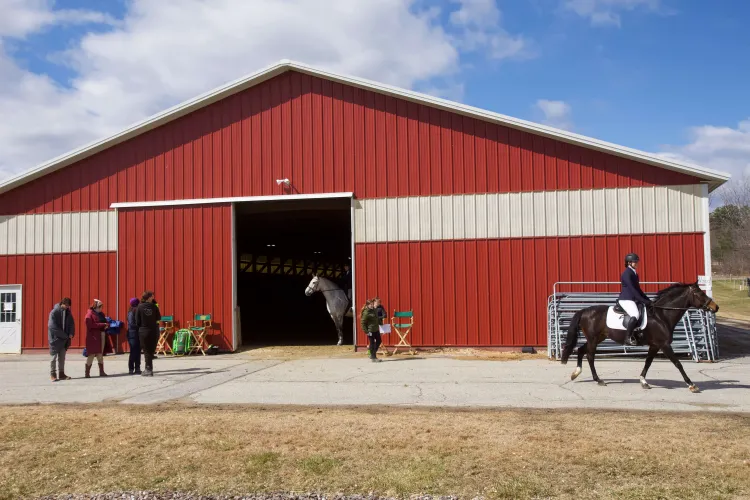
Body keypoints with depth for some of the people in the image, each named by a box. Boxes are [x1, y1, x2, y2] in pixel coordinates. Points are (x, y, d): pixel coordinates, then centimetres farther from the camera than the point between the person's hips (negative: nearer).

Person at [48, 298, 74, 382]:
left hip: (65, 339, 6)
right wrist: (64, 335, -19)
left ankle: (62, 374, 17)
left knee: (62, 357, 11)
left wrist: (71, 333, -9)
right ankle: (52, 374, 9)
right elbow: (52, 326, -19)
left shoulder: (67, 312, 7)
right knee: (54, 357, 1)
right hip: (55, 338, -6)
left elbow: (72, 324, 10)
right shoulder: (54, 312, -12)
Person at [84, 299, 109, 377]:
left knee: (100, 355, 10)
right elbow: (91, 325, -19)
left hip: (101, 336, 8)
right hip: (92, 337, -7)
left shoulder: (100, 314, 16)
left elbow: (103, 322, 22)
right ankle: (87, 373, 1)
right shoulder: (90, 314, -7)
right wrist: (103, 325, -18)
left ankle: (101, 372, 14)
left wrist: (106, 326, -2)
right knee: (91, 354, -5)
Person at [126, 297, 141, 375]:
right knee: (133, 352, -5)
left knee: (138, 352, 10)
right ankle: (131, 369, 1)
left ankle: (137, 369, 16)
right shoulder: (131, 313, -11)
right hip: (133, 334, -8)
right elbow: (131, 324, -20)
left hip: (137, 334, 8)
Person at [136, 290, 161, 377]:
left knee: (146, 351, 5)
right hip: (154, 331, 1)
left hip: (144, 331, -1)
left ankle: (149, 370, 1)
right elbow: (159, 318, 5)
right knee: (151, 351, 12)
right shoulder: (154, 306, -5)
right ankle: (149, 369, 18)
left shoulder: (140, 307, -7)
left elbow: (137, 321, -4)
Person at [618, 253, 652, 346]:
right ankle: (628, 337, -20)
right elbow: (632, 289, -18)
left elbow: (638, 289, 20)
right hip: (625, 299, -10)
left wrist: (647, 299, 13)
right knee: (636, 315, -31)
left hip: (633, 299, 10)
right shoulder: (626, 274, -12)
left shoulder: (634, 273, 16)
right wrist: (643, 301, -20)